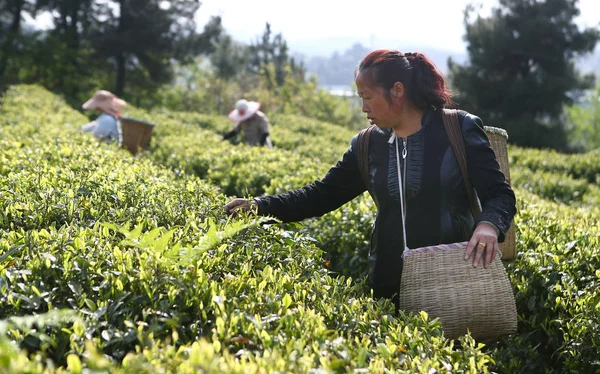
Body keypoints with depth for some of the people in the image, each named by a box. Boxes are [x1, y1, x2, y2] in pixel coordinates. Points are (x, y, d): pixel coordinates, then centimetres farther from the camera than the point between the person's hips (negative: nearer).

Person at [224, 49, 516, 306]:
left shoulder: (459, 130, -6)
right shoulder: (369, 145, 6)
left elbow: (500, 194, -7)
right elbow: (322, 194, 8)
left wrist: (488, 225, -30)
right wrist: (260, 206, -4)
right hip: (390, 287, 4)